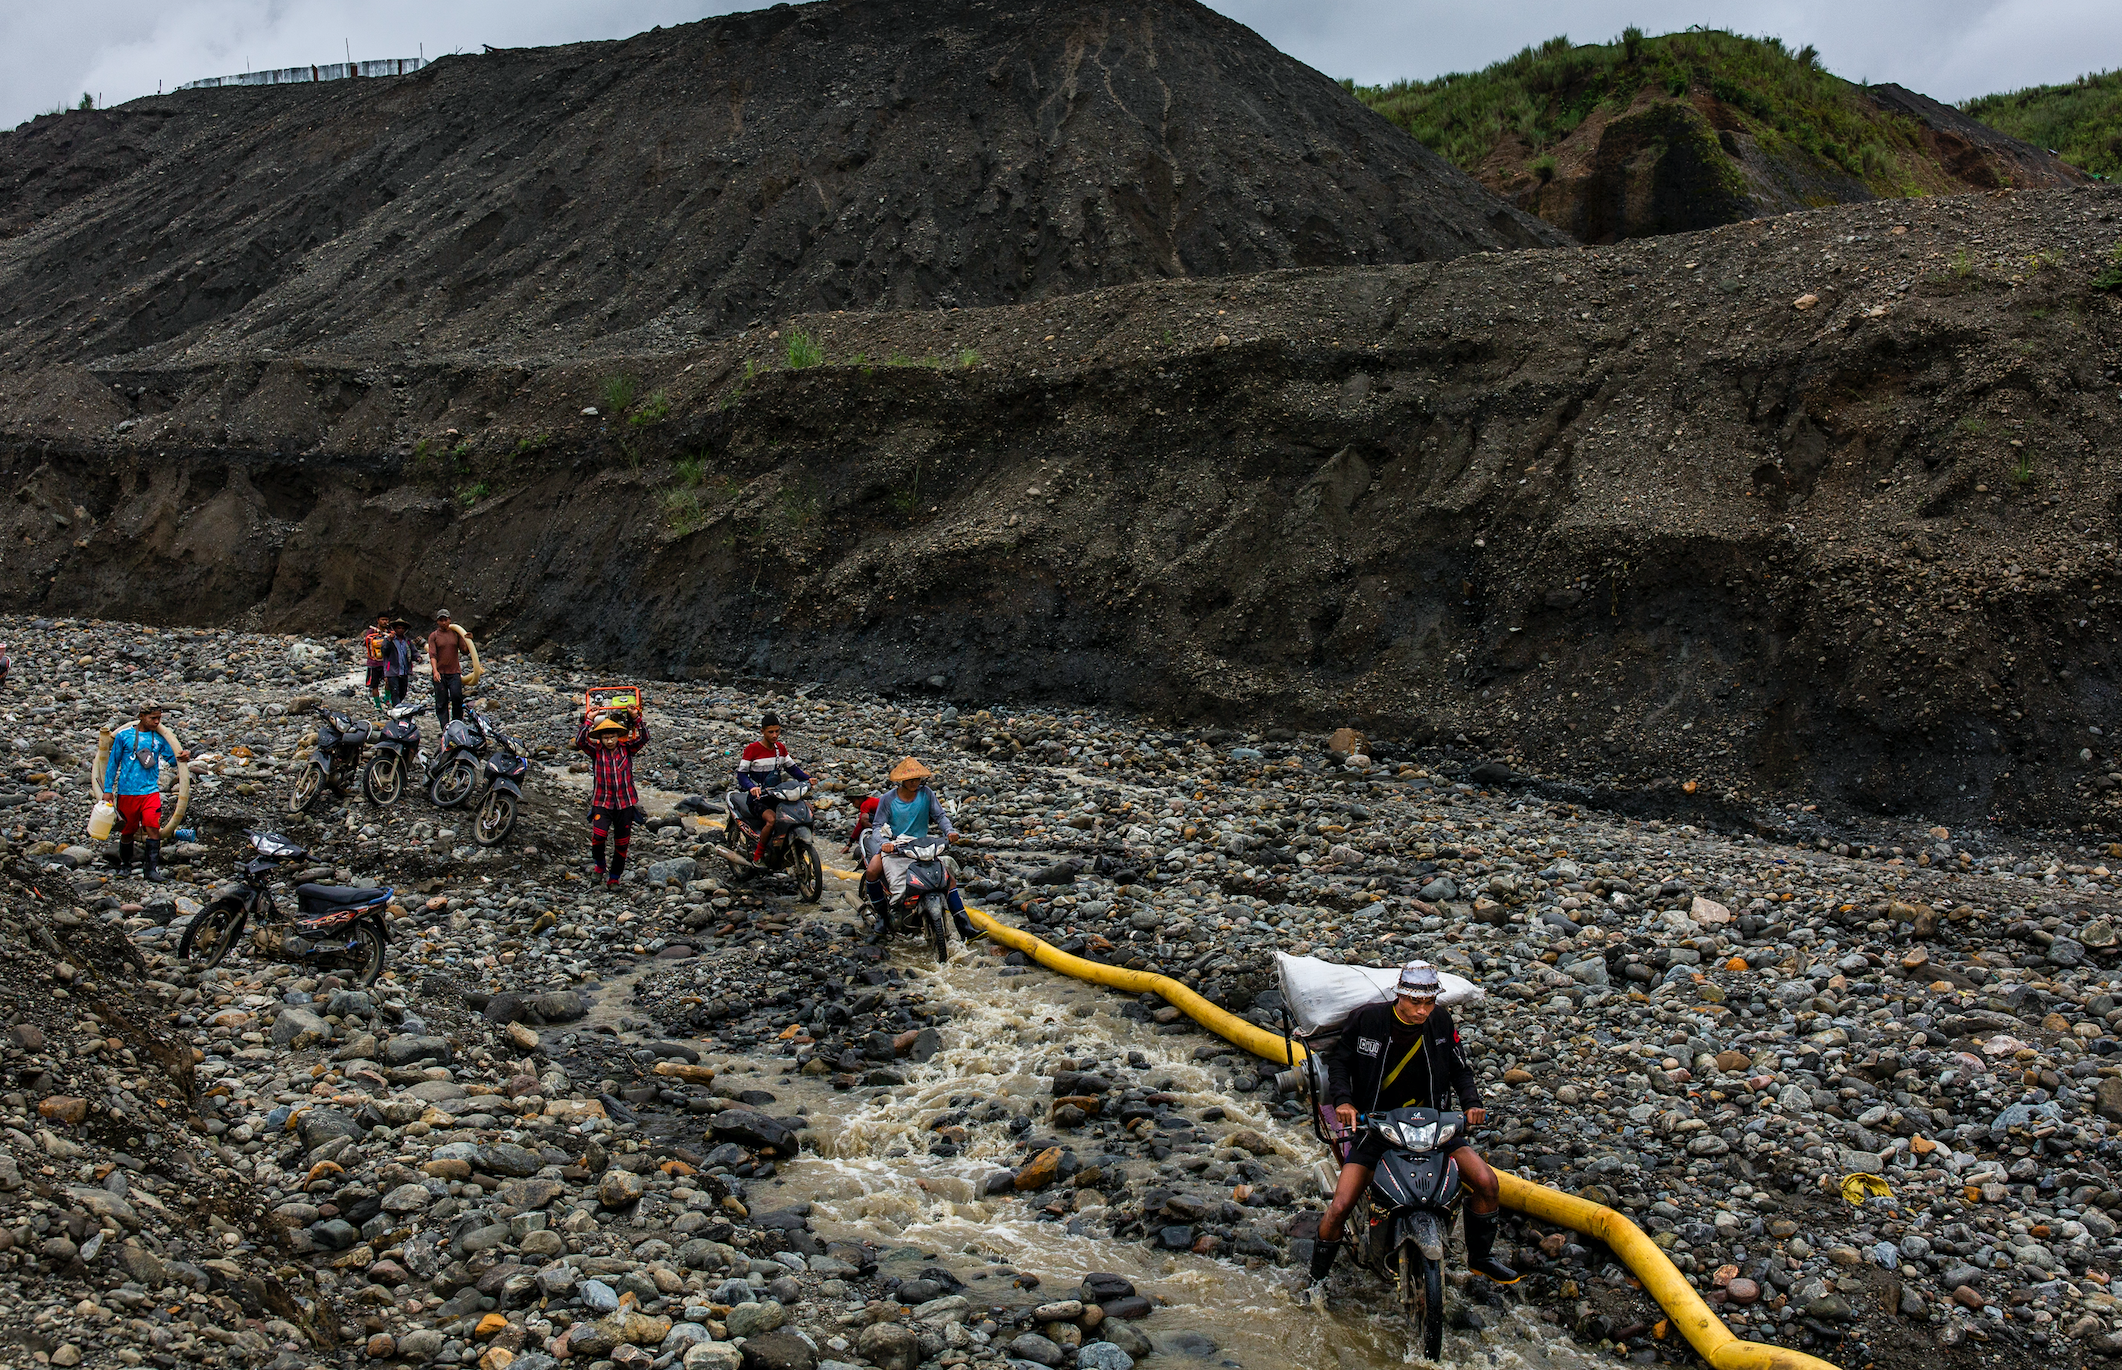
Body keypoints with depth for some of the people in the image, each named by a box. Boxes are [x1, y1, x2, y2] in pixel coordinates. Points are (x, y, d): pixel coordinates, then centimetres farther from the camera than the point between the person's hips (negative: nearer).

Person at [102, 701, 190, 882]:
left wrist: (182, 757, -12)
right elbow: (113, 763, 5)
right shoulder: (124, 736, -1)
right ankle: (124, 864, 30)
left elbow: (171, 758, 11)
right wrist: (108, 789, 4)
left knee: (153, 827, -14)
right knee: (127, 830, 10)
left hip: (151, 791, 1)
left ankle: (152, 868, -10)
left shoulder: (159, 738, 5)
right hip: (127, 791, -1)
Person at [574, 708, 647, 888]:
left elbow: (643, 738, -8)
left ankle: (615, 878, 23)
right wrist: (589, 720, -17)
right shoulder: (596, 751, 2)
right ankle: (599, 865, 6)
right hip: (602, 802, -1)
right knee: (598, 834, -23)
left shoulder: (626, 749, 4)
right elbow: (580, 741, -13)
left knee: (621, 843, 7)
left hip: (625, 803, 1)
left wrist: (636, 718, -18)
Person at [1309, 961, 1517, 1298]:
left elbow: (1459, 1068, 10)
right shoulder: (1367, 1020, -12)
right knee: (1339, 1207, -16)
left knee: (1486, 1182, -8)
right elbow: (1338, 1061, 0)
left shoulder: (1441, 1022, -2)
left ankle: (1480, 1257, 17)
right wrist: (1343, 1100, -17)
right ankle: (1316, 1278, 8)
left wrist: (1471, 1103, -7)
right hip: (1373, 1124, -3)